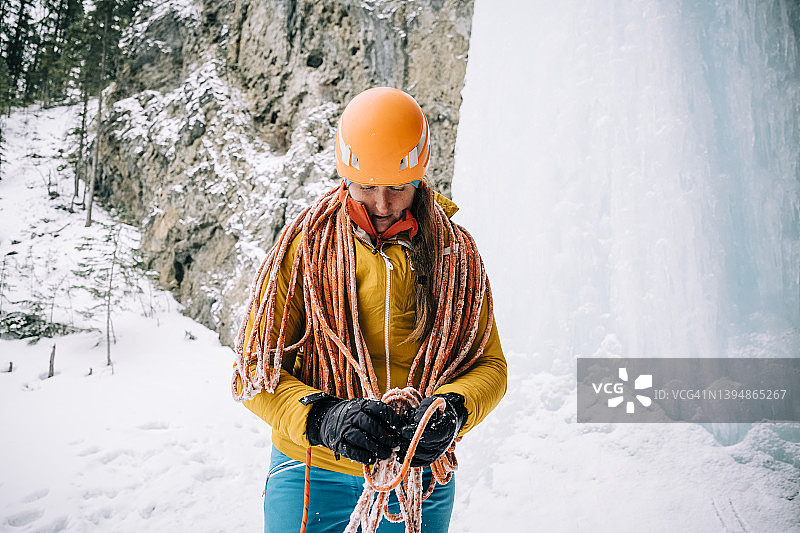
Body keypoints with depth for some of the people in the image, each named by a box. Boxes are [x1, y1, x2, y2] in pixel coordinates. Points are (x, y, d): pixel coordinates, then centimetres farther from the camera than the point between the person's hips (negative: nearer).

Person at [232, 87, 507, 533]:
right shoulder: (305, 246, -6)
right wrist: (320, 416, -24)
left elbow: (489, 365, 1)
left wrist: (453, 409, -21)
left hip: (420, 479, 2)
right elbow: (255, 368, -7)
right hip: (313, 476, -1)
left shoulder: (455, 254, 0)